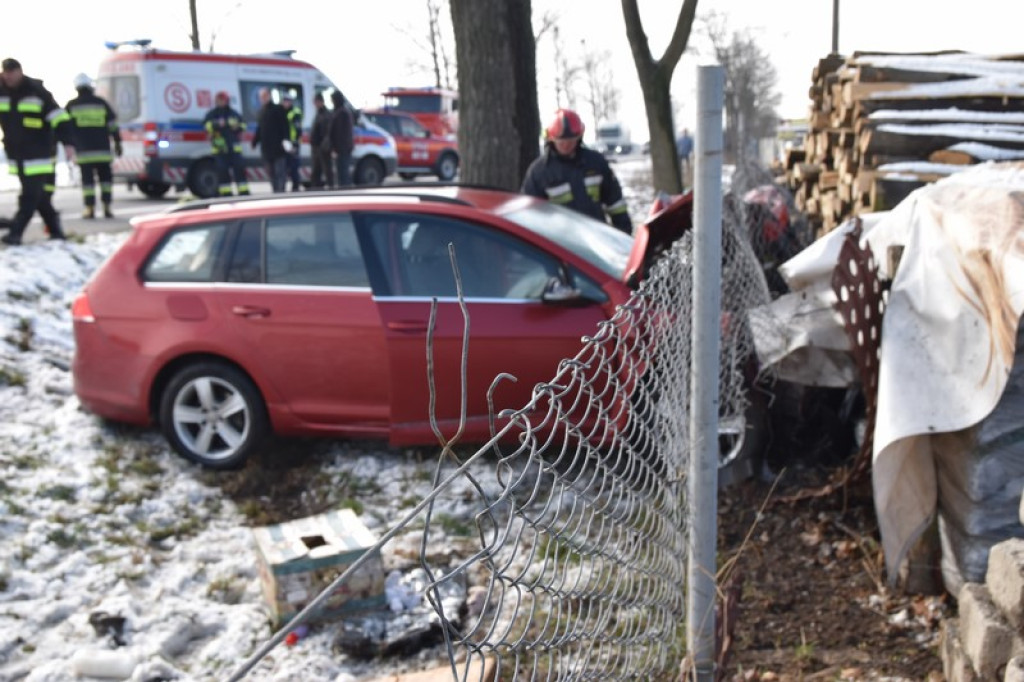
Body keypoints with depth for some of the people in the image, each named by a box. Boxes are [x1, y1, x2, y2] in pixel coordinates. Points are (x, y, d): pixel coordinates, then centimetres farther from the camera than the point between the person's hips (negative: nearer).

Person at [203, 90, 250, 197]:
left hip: (234, 147, 2)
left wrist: (238, 126, -8)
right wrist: (217, 125, -23)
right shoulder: (211, 114, 6)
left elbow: (242, 125, 15)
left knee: (239, 168, -3)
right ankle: (225, 194, 1)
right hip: (219, 147, -2)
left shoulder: (234, 114, 12)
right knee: (222, 170, -4)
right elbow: (206, 126, -7)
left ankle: (244, 192, 1)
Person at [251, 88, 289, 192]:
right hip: (266, 147, 7)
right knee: (271, 172, 9)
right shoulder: (262, 111, 17)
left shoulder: (278, 109, -2)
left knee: (279, 172, -9)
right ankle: (275, 191, 14)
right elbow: (259, 129, 21)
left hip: (277, 147, -7)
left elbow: (285, 125, -10)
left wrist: (285, 139, -21)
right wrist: (255, 142, 16)